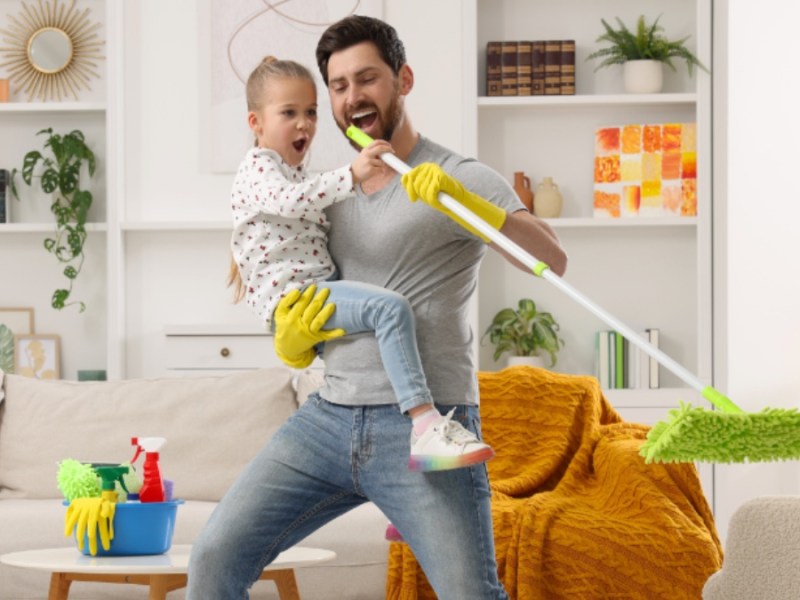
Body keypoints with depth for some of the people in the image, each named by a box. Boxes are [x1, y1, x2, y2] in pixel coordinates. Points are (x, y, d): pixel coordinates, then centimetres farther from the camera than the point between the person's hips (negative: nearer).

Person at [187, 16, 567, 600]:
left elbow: (552, 259, -18)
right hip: (328, 419, 5)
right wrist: (292, 336, -3)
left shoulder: (460, 178, 0)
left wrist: (460, 199, -31)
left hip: (423, 426, -5)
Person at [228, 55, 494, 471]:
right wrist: (351, 175, -38)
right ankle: (424, 425, -40)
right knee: (390, 307, -29)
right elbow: (291, 201, -28)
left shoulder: (296, 173, 27)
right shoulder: (258, 167, -6)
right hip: (292, 294, -11)